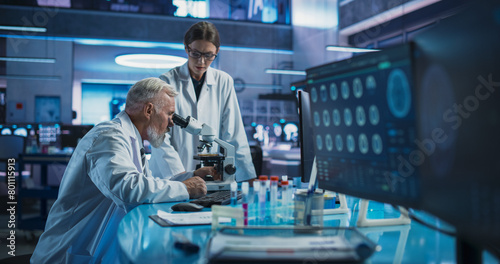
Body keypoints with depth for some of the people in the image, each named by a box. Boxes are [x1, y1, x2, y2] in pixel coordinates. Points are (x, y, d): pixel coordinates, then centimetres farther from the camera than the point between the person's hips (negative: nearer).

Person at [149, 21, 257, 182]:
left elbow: (234, 135, 7)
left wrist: (249, 178, 1)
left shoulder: (224, 82, 7)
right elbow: (160, 139, -5)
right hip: (168, 179, -2)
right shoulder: (167, 81, 0)